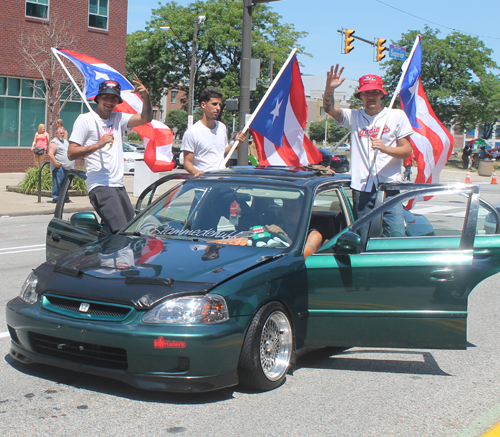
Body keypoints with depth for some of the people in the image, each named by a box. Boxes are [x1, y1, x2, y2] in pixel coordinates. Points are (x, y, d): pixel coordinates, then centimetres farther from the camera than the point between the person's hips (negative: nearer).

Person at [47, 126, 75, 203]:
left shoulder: (65, 141, 21)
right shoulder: (54, 143, -6)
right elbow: (50, 154, -17)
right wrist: (56, 163, -20)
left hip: (67, 167, 8)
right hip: (59, 168, -8)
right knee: (58, 183, -9)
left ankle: (65, 198, 18)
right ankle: (55, 198, -5)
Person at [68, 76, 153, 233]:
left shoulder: (118, 118, 17)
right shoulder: (85, 119, 0)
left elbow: (146, 118, 10)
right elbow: (71, 153, -6)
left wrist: (146, 96, -7)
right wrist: (98, 144, -18)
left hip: (119, 185, 7)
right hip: (100, 186, -7)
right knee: (121, 233, -22)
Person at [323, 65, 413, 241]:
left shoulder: (397, 116, 9)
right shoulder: (354, 117, 12)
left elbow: (407, 150, 4)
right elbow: (329, 109, -3)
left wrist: (385, 148, -15)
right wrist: (329, 88, -23)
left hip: (389, 187, -1)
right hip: (361, 188, 1)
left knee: (397, 236, -10)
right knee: (363, 241, 3)